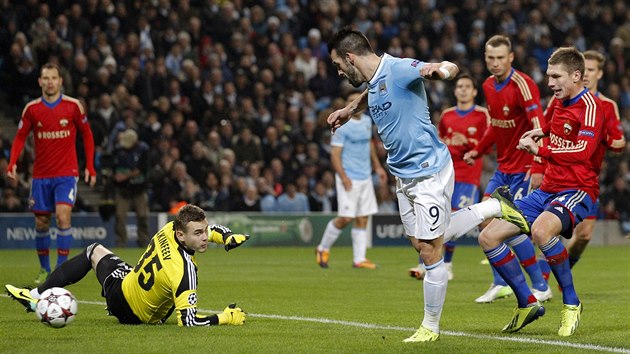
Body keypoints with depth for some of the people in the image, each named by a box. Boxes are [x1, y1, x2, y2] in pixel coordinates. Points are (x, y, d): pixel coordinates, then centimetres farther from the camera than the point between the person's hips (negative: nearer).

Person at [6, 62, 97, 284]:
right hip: (41, 174, 2)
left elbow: (86, 135, 6)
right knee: (41, 223, 5)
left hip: (66, 174, -2)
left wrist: (90, 167, 2)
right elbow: (20, 137, 6)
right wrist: (12, 164, -10)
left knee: (63, 216, -18)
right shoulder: (32, 108, 0)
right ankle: (44, 270, 23)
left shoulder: (73, 106, -3)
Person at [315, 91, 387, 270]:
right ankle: (323, 248, 12)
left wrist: (377, 166, 23)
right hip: (349, 179, -6)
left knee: (362, 219, 3)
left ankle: (359, 258, 5)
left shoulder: (367, 121, 10)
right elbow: (335, 154, -13)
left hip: (365, 178, 6)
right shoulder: (342, 126, -11)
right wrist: (343, 177, -22)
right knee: (346, 218, -9)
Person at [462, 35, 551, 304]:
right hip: (503, 167, 8)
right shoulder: (488, 86, 8)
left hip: (523, 168, -8)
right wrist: (478, 151, 17)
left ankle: (541, 287, -1)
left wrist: (537, 168, -32)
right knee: (486, 219, 4)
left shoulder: (522, 85, -18)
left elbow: (538, 126, -25)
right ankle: (500, 284, 16)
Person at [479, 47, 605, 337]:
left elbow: (583, 151, -27)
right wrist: (542, 132, 17)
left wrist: (540, 150, -20)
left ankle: (571, 303, -21)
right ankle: (527, 304, 10)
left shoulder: (590, 105, -13)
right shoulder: (558, 103, 13)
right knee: (488, 237, -1)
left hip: (577, 192, -9)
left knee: (541, 229, -40)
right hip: (547, 190, 9)